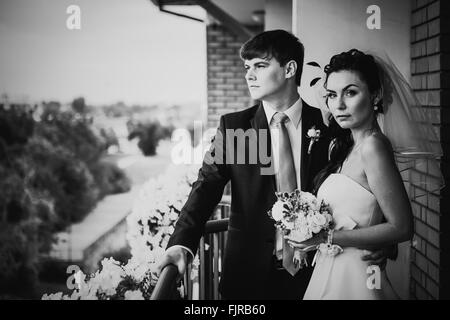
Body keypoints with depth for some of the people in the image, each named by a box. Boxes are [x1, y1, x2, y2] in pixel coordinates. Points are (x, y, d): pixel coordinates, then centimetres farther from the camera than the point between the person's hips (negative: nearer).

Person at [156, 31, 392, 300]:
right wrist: (182, 244, -24)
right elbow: (207, 187, -9)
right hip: (249, 271, 1)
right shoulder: (233, 126, -1)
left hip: (313, 271, 0)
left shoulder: (327, 126, -2)